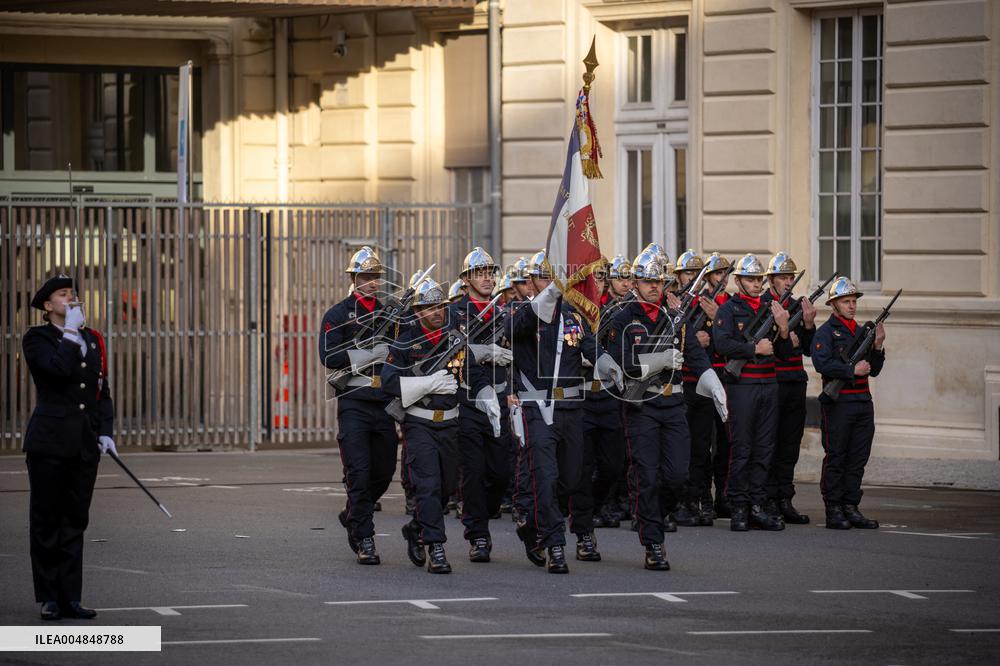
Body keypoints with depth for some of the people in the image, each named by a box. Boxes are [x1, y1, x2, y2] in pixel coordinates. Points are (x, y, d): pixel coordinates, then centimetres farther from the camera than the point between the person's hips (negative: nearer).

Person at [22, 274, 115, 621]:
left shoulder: (92, 339, 15)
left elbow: (102, 391, 16)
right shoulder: (37, 338, -2)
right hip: (50, 440, -5)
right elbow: (59, 368, -21)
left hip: (85, 444, 5)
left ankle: (70, 598, 9)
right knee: (46, 520, 1)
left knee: (75, 520, 6)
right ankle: (50, 598, 7)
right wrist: (70, 333, -10)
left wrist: (106, 432, 6)